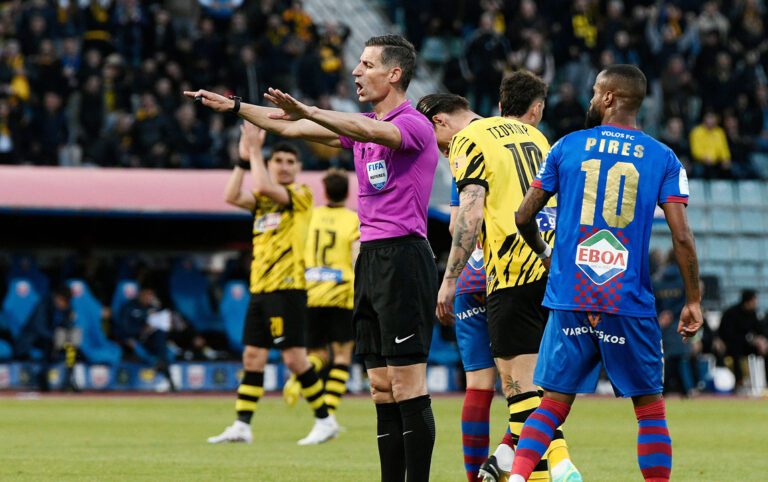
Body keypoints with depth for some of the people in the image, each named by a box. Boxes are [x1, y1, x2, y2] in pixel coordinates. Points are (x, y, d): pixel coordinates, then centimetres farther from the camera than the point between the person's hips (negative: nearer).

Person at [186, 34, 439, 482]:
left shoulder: (414, 124, -9)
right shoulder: (362, 126, 19)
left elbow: (371, 131, -30)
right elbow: (290, 127, 25)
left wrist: (306, 110, -39)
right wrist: (233, 106, 23)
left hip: (403, 257, -9)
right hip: (370, 259, 9)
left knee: (408, 386, -11)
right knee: (382, 388, 6)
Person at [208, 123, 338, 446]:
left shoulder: (301, 195, -4)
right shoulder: (264, 200, 15)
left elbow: (264, 187, -21)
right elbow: (232, 197, -1)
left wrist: (255, 148, -12)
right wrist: (244, 157, -3)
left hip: (287, 287, -7)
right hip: (260, 288, 7)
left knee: (294, 357, -9)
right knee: (252, 356, 5)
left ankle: (325, 420, 0)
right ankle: (242, 426, 6)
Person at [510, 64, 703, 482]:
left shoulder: (567, 147, 6)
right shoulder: (663, 159, 2)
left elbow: (523, 217, 9)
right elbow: (681, 237, -5)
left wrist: (543, 253, 28)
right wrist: (693, 300, 3)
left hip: (569, 299, 1)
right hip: (630, 303, -1)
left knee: (553, 403, 8)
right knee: (650, 407, 8)